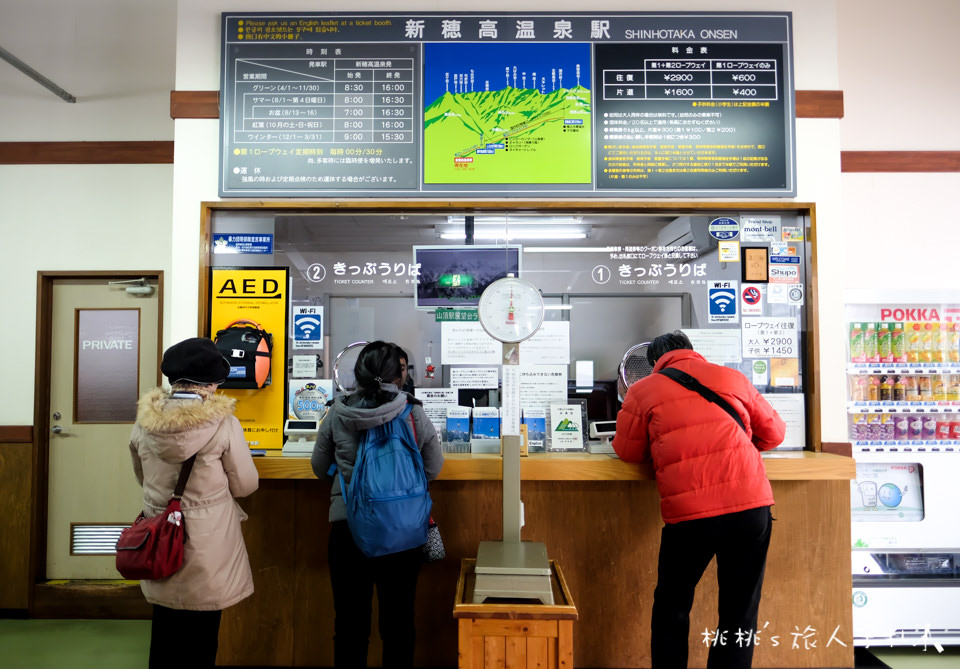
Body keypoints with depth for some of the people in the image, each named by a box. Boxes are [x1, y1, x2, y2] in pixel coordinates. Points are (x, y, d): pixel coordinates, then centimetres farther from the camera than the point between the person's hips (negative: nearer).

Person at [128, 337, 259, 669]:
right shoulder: (223, 423, -19)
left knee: (165, 638, 19)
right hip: (205, 549, -4)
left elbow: (143, 477, 11)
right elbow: (246, 485, -7)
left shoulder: (145, 421, -6)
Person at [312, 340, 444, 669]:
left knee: (350, 621, 13)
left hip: (347, 525, 1)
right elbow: (433, 469, 1)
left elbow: (319, 468, 7)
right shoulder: (413, 413, -8)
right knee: (398, 620, 14)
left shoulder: (337, 413, -5)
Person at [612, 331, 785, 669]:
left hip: (687, 512, -2)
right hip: (751, 505, 2)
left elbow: (628, 452, 14)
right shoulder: (732, 378, 15)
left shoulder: (643, 390, 9)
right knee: (740, 613, 15)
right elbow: (773, 433, 22)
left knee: (672, 610, 19)